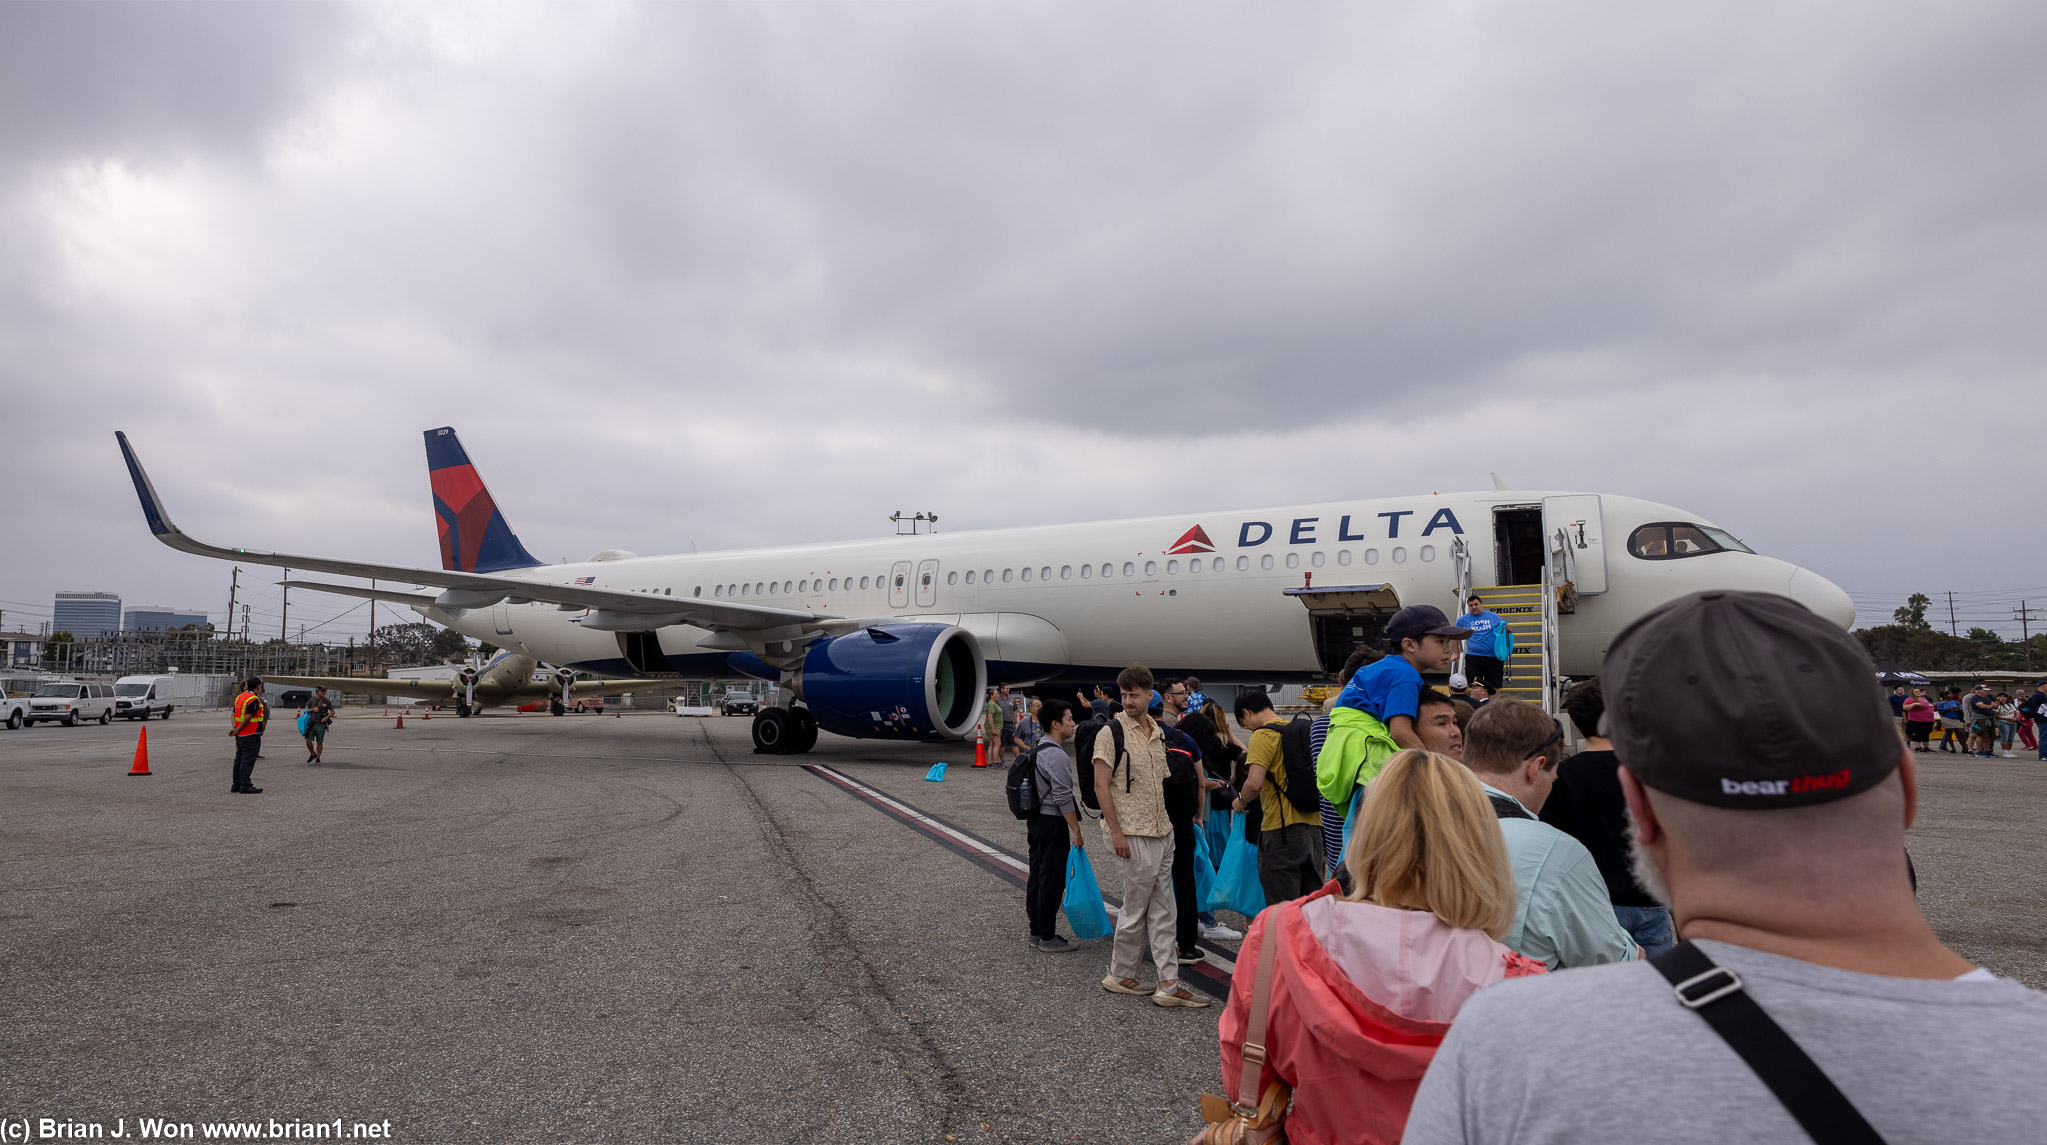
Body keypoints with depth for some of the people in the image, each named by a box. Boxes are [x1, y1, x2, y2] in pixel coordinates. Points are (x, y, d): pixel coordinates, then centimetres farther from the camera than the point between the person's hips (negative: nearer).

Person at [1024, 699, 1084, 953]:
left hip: (1036, 819, 10)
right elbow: (1063, 798, -20)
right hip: (1053, 822, -10)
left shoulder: (1038, 747, 10)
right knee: (1052, 881, -3)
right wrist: (1076, 830, -16)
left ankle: (1036, 932, 23)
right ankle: (1048, 938, 3)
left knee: (1037, 877, 14)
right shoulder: (1057, 755, -19)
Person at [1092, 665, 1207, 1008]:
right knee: (1134, 909, 2)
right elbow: (1101, 786, -13)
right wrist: (1116, 832, -17)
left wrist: (1166, 823, 14)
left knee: (1162, 910, 9)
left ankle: (1168, 984, 14)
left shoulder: (1158, 732, 10)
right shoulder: (1112, 732, -11)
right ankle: (1120, 976, 20)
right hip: (1131, 836, -7)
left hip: (1162, 833, 7)